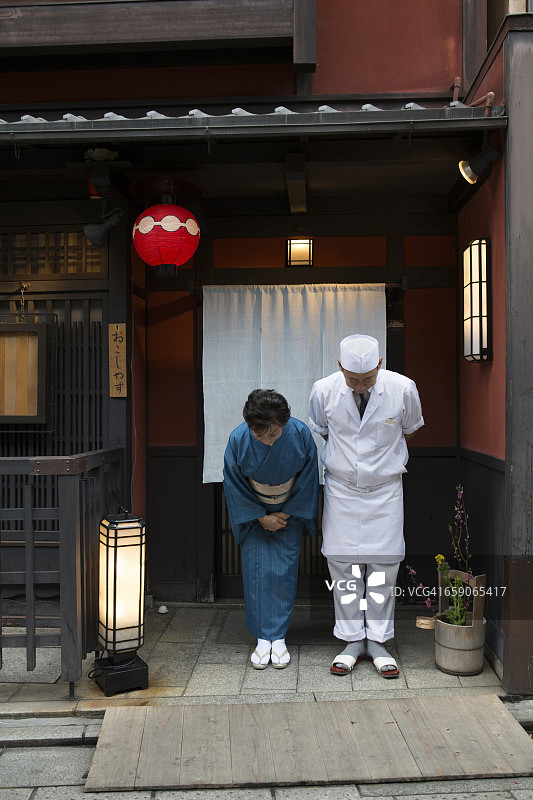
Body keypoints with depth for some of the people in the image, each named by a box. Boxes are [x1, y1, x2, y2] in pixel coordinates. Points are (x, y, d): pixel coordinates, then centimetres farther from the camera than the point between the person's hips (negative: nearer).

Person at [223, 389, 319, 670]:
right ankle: (263, 639, 8)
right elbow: (233, 484, -10)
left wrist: (285, 514, -7)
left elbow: (307, 480, -9)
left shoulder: (300, 434, -25)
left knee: (284, 571, -3)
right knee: (256, 570, -4)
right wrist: (261, 517, -9)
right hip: (253, 513, 0)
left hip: (289, 512, 0)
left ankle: (279, 638, 9)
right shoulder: (238, 439, -25)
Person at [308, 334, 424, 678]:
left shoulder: (403, 388, -14)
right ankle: (352, 640, 17)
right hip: (341, 488, 1)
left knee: (383, 564, 1)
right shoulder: (324, 390, -13)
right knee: (344, 564, 2)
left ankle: (378, 641, 16)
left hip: (386, 489, 0)